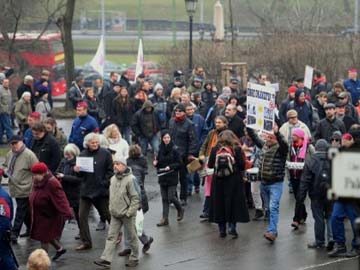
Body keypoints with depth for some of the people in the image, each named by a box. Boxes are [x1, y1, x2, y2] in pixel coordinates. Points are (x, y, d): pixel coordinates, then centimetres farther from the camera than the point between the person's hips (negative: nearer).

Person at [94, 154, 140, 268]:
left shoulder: (130, 179, -15)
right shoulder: (113, 179, 8)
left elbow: (135, 198, -15)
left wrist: (129, 212, -17)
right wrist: (111, 208, 14)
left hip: (127, 215, -6)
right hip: (115, 214, 6)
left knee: (131, 236, 8)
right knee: (111, 237, 2)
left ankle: (134, 258, 21)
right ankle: (106, 259, -1)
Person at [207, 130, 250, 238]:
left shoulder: (215, 149, -2)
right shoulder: (237, 149, -6)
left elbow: (210, 165, 3)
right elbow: (242, 165, -7)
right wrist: (238, 169, 15)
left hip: (218, 180, 2)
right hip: (234, 180, -2)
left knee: (219, 203, 10)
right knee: (234, 203, 7)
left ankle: (222, 229, 12)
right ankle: (232, 226, -4)